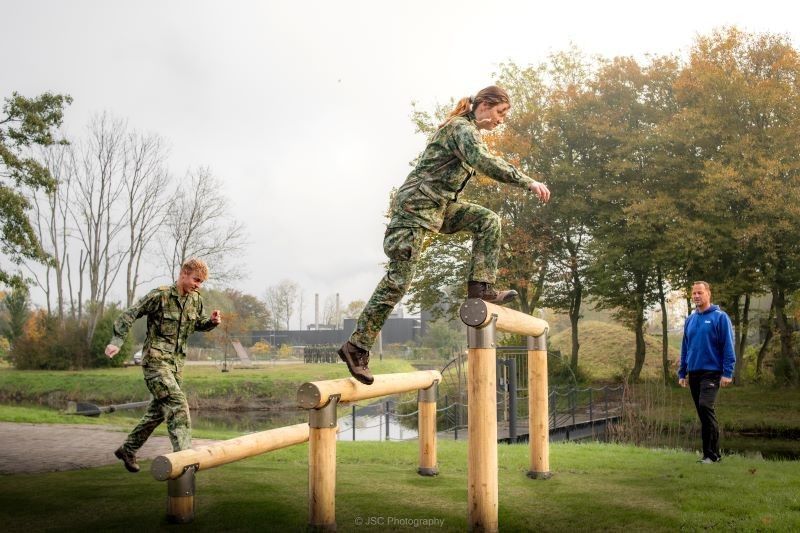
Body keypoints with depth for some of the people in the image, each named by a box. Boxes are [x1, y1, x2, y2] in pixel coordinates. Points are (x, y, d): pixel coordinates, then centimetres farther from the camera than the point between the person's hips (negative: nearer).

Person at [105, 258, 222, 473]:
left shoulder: (196, 300, 5)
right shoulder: (159, 296, -14)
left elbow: (199, 324, 20)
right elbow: (129, 315, -9)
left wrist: (212, 321, -3)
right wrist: (116, 342, -18)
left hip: (176, 365, 8)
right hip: (155, 362, -7)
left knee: (158, 411, 15)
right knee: (178, 405, -19)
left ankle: (127, 450, 31)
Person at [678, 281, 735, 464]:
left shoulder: (720, 317, -5)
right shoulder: (690, 320, 13)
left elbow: (728, 346, -9)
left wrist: (727, 373, -15)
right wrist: (682, 373, 14)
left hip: (711, 371, -6)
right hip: (694, 372, 6)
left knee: (705, 407, -21)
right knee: (703, 413, 9)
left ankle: (712, 454, -13)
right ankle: (710, 453, 17)